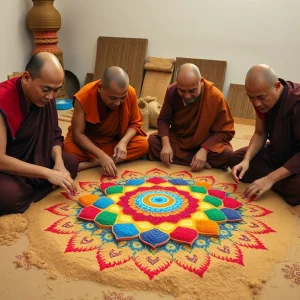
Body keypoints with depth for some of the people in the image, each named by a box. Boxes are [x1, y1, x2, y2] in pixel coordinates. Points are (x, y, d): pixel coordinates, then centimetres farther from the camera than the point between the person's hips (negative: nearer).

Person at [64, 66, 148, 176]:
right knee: (69, 149, -34)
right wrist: (101, 155, -38)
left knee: (143, 145, -25)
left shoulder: (130, 93, -21)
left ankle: (90, 164, -25)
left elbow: (135, 123, -7)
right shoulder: (84, 96, -27)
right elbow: (77, 133, -24)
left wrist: (123, 142, -28)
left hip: (115, 141, 4)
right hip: (88, 141, -3)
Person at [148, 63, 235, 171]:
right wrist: (166, 144, -24)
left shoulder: (216, 97, -23)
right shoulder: (172, 91, -14)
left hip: (204, 144, -2)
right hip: (176, 141, 3)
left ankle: (177, 159, -21)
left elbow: (225, 132, -17)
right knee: (153, 141, -25)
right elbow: (163, 120, -5)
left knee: (226, 154, -30)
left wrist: (204, 150, -31)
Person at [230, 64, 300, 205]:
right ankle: (284, 185, -6)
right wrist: (246, 160, -16)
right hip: (279, 153, 7)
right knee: (236, 158, -8)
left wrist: (270, 179, -33)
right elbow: (260, 134, 1)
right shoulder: (261, 101, -8)